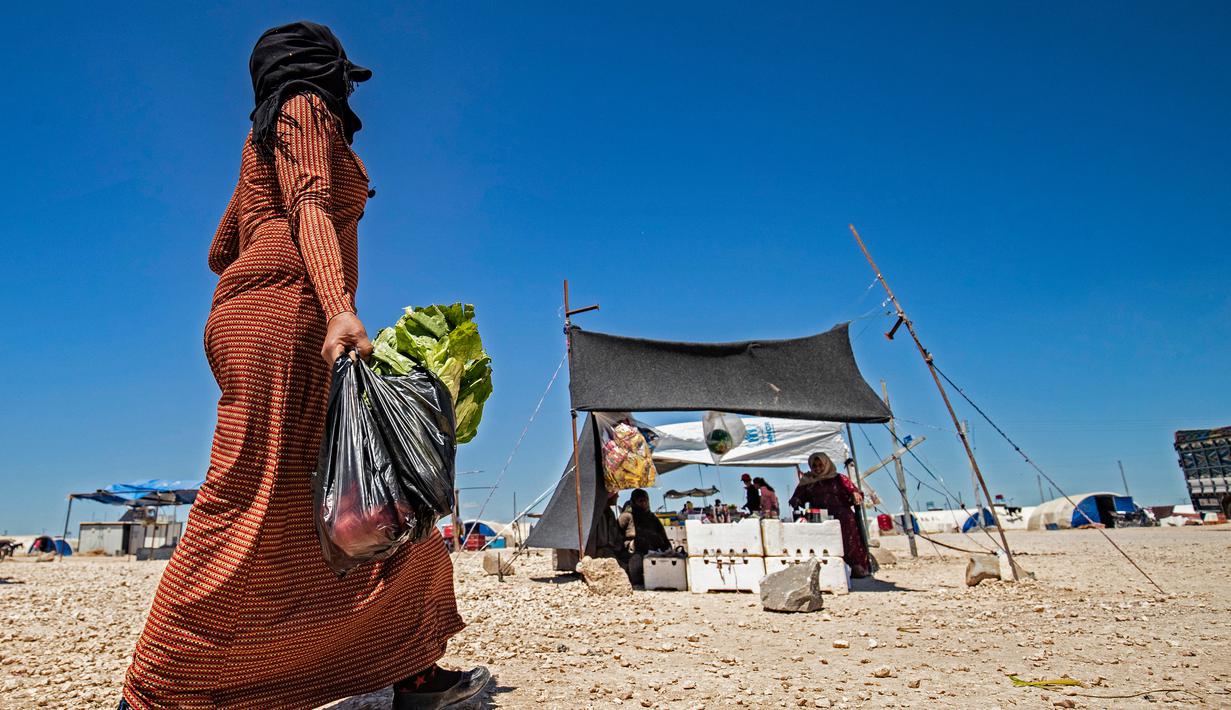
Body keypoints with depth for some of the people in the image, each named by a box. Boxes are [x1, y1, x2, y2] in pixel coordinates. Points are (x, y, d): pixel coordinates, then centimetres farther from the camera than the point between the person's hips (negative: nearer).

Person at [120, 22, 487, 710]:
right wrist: (340, 306, -28)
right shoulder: (307, 109, 7)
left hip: (293, 333, 9)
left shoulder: (267, 140, 32)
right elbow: (309, 207, -13)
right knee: (251, 505, -14)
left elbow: (222, 250, 30)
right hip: (283, 315, -9)